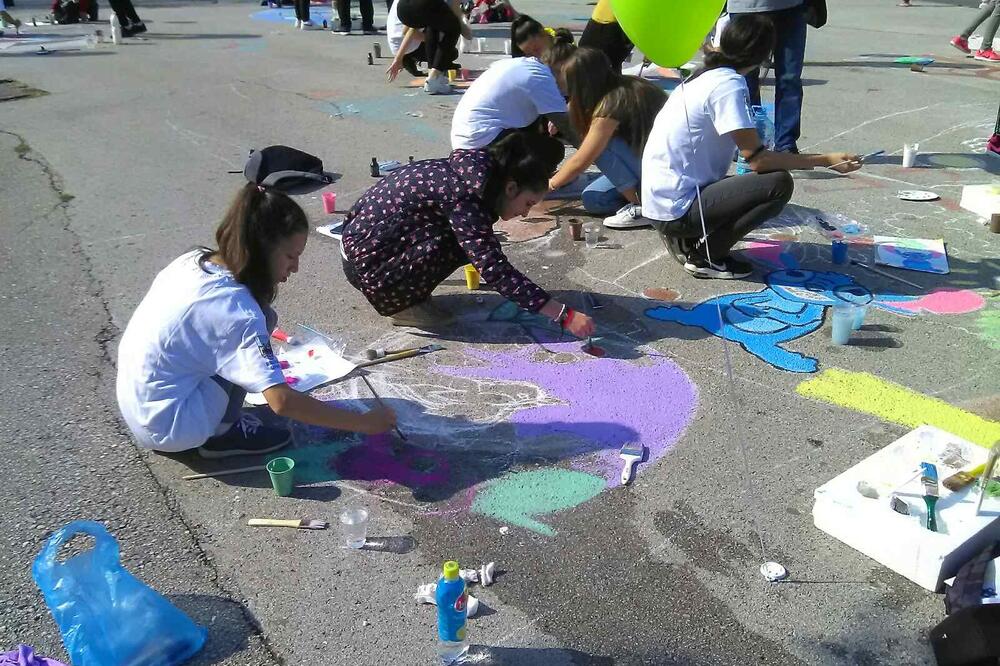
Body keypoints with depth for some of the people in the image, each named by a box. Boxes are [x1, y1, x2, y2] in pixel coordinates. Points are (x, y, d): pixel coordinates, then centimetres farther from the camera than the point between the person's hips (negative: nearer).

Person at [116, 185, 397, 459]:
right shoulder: (237, 309, -26)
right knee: (263, 319, -13)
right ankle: (222, 434, -6)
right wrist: (365, 423, -24)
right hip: (167, 426, -8)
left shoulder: (194, 260, -2)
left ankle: (220, 419, 9)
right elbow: (281, 401, -30)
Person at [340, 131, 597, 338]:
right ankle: (402, 305, -6)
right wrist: (565, 316, -29)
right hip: (365, 262, -9)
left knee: (471, 242, 5)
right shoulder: (464, 197, -25)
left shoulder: (467, 170, 1)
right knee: (466, 241, -22)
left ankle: (405, 293, 9)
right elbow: (495, 270, -29)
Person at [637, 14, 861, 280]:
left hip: (661, 200, 10)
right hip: (677, 209, -10)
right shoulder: (729, 84, -15)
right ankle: (705, 256, -5)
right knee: (779, 183, -15)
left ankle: (685, 240, 11)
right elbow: (757, 158, -18)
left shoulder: (705, 77, 11)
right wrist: (826, 161, -13)